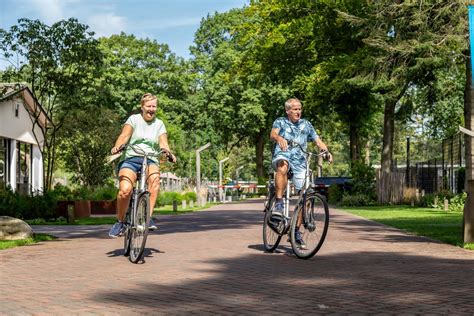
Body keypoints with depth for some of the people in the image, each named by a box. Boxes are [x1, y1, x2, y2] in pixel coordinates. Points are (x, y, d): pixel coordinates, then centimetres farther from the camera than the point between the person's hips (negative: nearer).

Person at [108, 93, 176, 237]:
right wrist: (117, 146, -30)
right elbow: (124, 135, -9)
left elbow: (163, 143, 1)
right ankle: (120, 221, -2)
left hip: (150, 160, 2)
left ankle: (148, 217, -28)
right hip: (130, 159, -1)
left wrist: (168, 153, -21)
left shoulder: (159, 124, 13)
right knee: (125, 190, -27)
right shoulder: (134, 119, 6)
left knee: (155, 178, -35)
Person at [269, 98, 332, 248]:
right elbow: (273, 134, -12)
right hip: (282, 155, -3)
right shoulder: (280, 122, 9)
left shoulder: (306, 125, 17)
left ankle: (296, 231, 6)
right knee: (283, 166, -41)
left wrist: (327, 152, -10)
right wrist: (279, 138, -36)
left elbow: (318, 140, 10)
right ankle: (279, 203, -36)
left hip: (300, 161, 3)